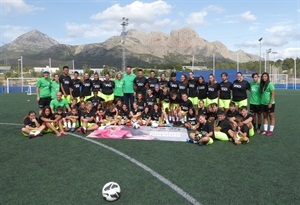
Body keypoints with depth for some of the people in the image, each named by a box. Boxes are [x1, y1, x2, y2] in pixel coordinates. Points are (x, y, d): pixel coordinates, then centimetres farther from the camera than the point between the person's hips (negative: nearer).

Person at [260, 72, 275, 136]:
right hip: (263, 103, 7)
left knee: (271, 117, 4)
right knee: (265, 117, 11)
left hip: (270, 104, -7)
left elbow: (273, 94, -13)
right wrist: (261, 101, 9)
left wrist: (270, 103, -17)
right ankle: (265, 130, 19)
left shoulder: (270, 84, -10)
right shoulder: (262, 85, 9)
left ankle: (271, 131, 10)